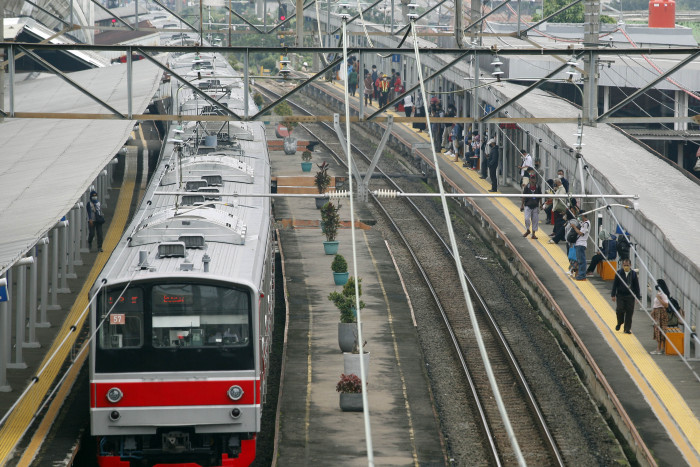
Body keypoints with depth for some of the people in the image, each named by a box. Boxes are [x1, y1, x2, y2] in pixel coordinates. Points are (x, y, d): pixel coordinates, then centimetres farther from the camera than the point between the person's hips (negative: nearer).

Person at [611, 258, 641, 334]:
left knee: (629, 312, -1)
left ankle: (627, 329, 7)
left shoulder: (633, 274, 2)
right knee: (620, 310, -11)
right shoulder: (619, 273, -1)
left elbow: (636, 286, 6)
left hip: (630, 296, 1)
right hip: (620, 295, -1)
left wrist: (638, 297, 5)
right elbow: (615, 284, 2)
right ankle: (619, 323, 18)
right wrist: (613, 295, -2)